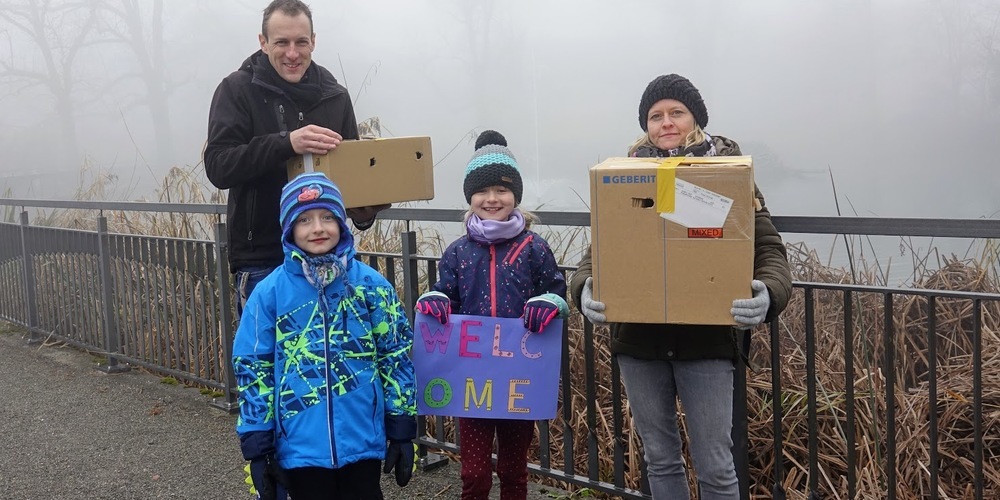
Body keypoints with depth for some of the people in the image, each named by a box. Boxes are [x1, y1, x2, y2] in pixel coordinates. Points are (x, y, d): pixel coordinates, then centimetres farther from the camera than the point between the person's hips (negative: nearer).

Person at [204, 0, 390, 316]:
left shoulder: (334, 96, 8)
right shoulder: (237, 89, -2)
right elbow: (217, 166, -13)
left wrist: (364, 210, -8)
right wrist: (286, 143, -28)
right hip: (262, 259, -3)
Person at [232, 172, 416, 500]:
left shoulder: (371, 285, -3)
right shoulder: (269, 292, -4)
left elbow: (396, 357, 2)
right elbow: (253, 369, 0)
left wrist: (402, 431, 2)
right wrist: (257, 445, -1)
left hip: (362, 440, 1)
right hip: (300, 446, 0)